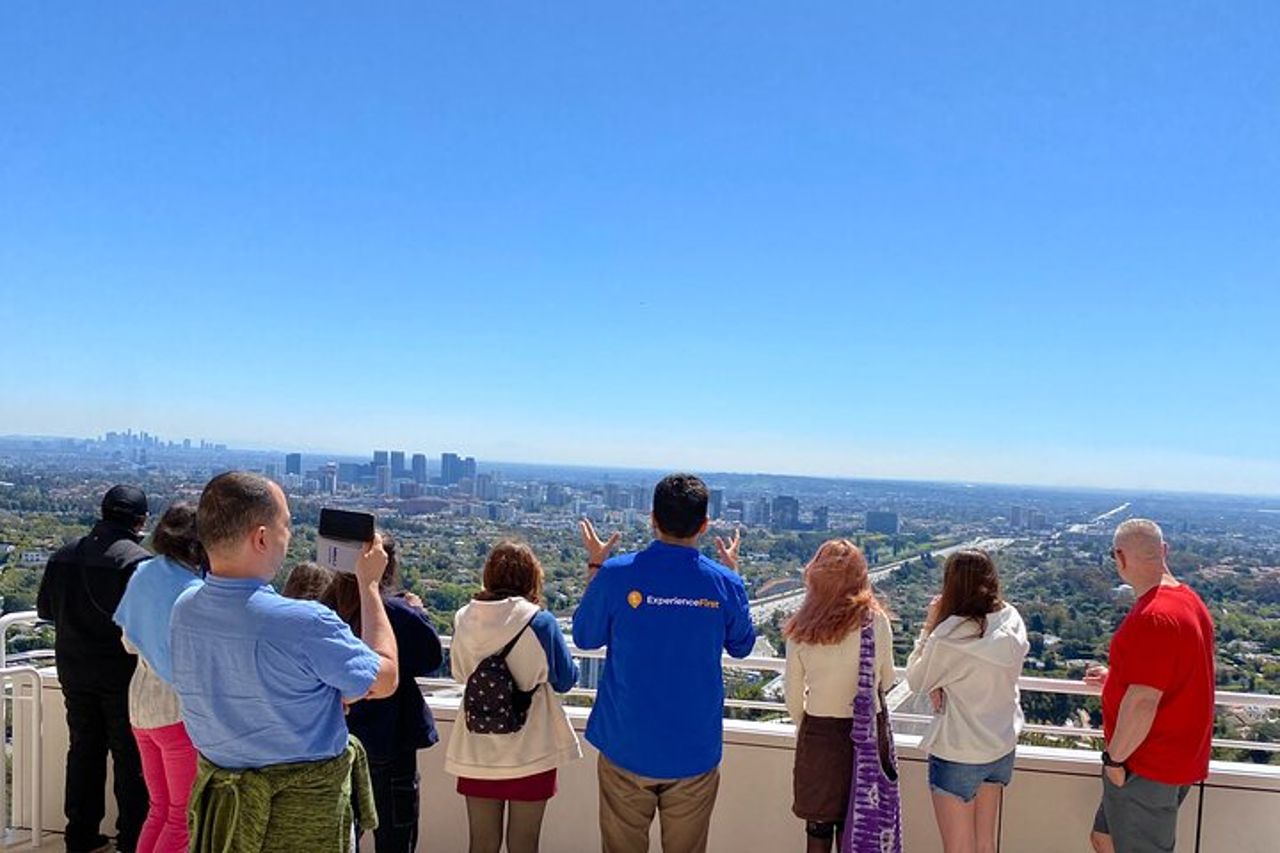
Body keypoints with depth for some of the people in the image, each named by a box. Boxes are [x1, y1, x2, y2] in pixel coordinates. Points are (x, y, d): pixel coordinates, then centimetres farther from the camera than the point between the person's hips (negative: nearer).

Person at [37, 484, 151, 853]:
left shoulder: (64, 555, 1)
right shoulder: (137, 560, -20)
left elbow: (44, 608, 10)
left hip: (74, 670, 6)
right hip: (122, 672, -6)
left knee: (84, 749, 18)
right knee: (130, 755, 7)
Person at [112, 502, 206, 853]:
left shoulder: (143, 574, 1)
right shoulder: (193, 591, -22)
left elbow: (130, 643, 12)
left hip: (141, 702, 8)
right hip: (180, 709, -8)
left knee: (160, 808, 21)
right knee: (185, 815, 8)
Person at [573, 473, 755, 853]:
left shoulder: (616, 574, -13)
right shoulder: (724, 583, -9)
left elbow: (585, 637, 3)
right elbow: (741, 646, 10)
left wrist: (594, 567, 13)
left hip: (627, 748, -1)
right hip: (694, 751, 1)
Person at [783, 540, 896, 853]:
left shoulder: (802, 628, -8)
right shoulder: (876, 621, -11)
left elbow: (793, 693, -2)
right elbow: (886, 681, 1)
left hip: (818, 733, 0)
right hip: (865, 732, 0)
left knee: (818, 827, 13)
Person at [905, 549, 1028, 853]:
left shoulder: (949, 637, -26)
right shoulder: (1012, 621, -6)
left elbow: (916, 682, -9)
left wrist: (929, 626, -8)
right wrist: (945, 686, -5)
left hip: (958, 754, -6)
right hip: (1002, 747, 6)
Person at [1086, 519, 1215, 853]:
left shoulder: (1152, 617, -27)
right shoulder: (1189, 600, 7)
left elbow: (1143, 702, -28)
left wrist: (1115, 759, -18)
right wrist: (1116, 677, 24)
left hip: (1148, 769, -10)